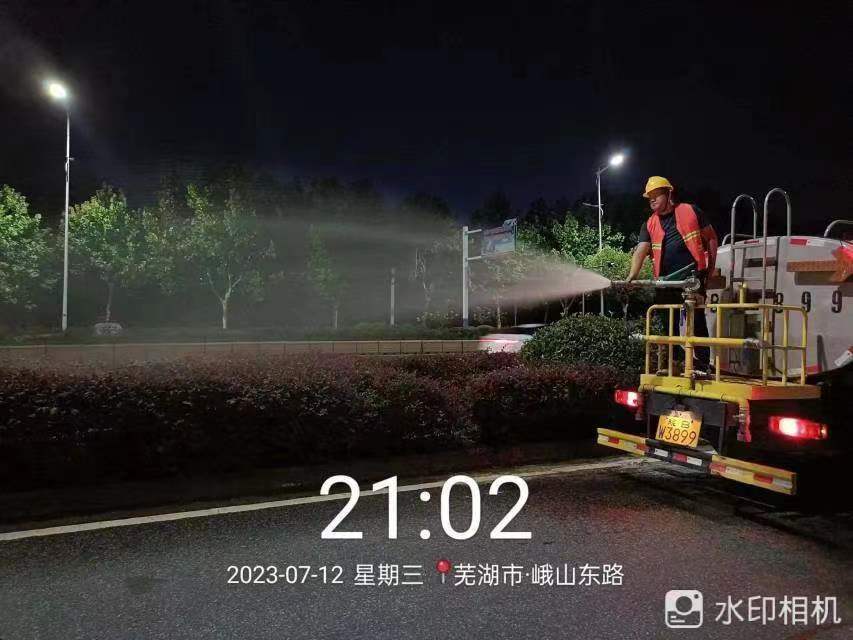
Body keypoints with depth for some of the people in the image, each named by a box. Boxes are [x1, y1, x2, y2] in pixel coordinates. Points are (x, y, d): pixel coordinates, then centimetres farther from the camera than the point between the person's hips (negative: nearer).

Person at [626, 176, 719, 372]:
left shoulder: (690, 211, 4)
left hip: (692, 275, -4)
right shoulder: (650, 224, 12)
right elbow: (640, 251, 0)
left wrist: (711, 266, 0)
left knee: (696, 319, -6)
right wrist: (632, 277, -16)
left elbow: (711, 238, 8)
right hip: (665, 281, 4)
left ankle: (702, 365, -1)